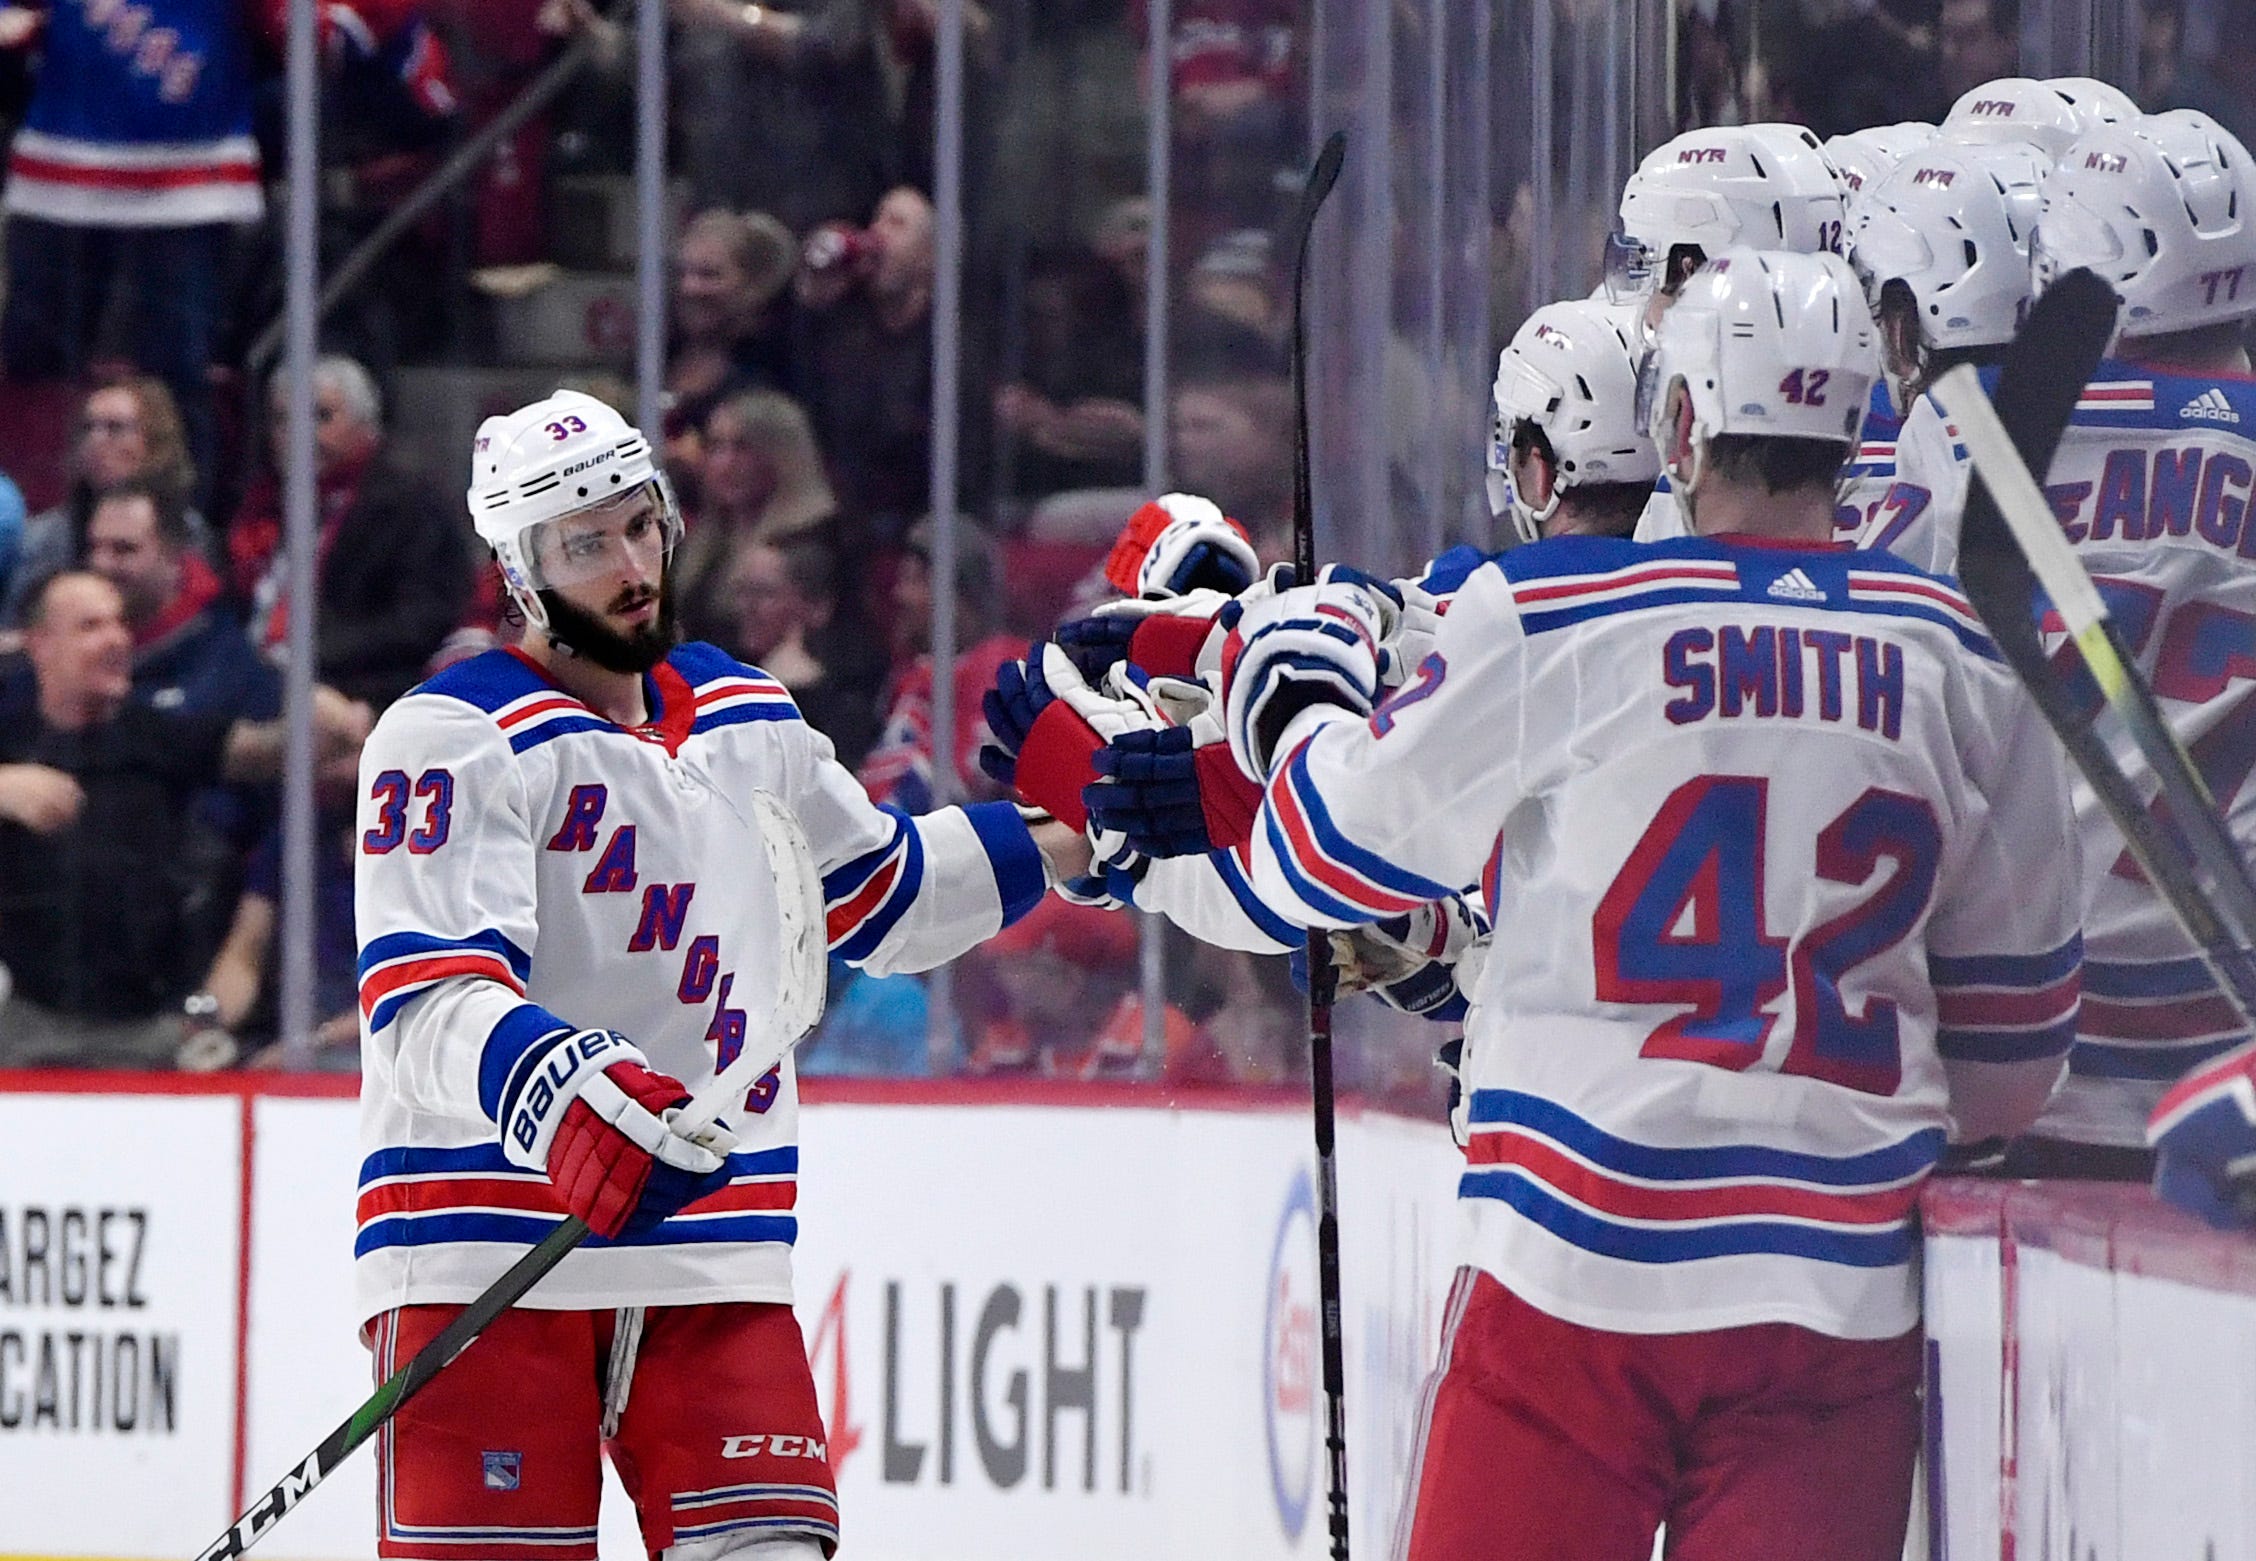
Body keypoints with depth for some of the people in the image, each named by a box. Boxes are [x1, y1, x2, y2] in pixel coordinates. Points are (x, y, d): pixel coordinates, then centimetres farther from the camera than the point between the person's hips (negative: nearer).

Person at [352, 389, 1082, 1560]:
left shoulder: (753, 725, 16)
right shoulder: (455, 738, -7)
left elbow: (878, 896, 32)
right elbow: (426, 1001, -19)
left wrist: (1065, 834, 22)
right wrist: (554, 1088, -36)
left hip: (716, 1253, 6)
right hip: (495, 1235, -6)